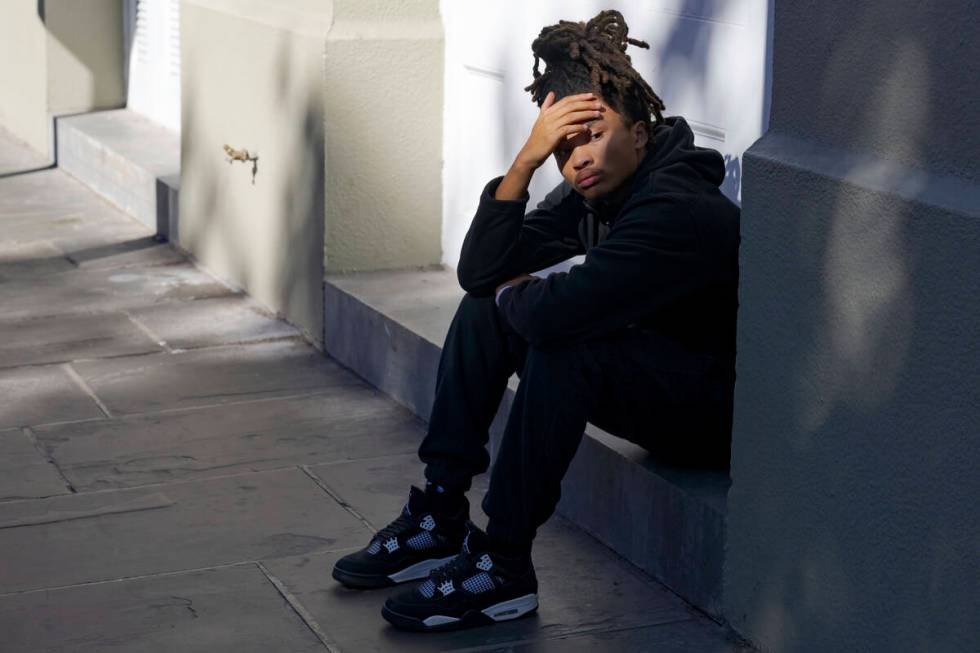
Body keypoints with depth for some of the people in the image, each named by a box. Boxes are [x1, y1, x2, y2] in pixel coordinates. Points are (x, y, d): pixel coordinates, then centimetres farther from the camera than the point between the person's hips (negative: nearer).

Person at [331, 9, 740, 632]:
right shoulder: (591, 193, 1)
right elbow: (480, 270, -6)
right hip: (652, 381, 9)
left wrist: (512, 294, -13)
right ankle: (441, 517, 2)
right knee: (483, 308, 3)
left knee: (563, 344, -32)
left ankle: (504, 566, -23)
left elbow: (557, 311, -38)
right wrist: (524, 161, -18)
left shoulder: (678, 211, -28)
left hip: (720, 411, -9)